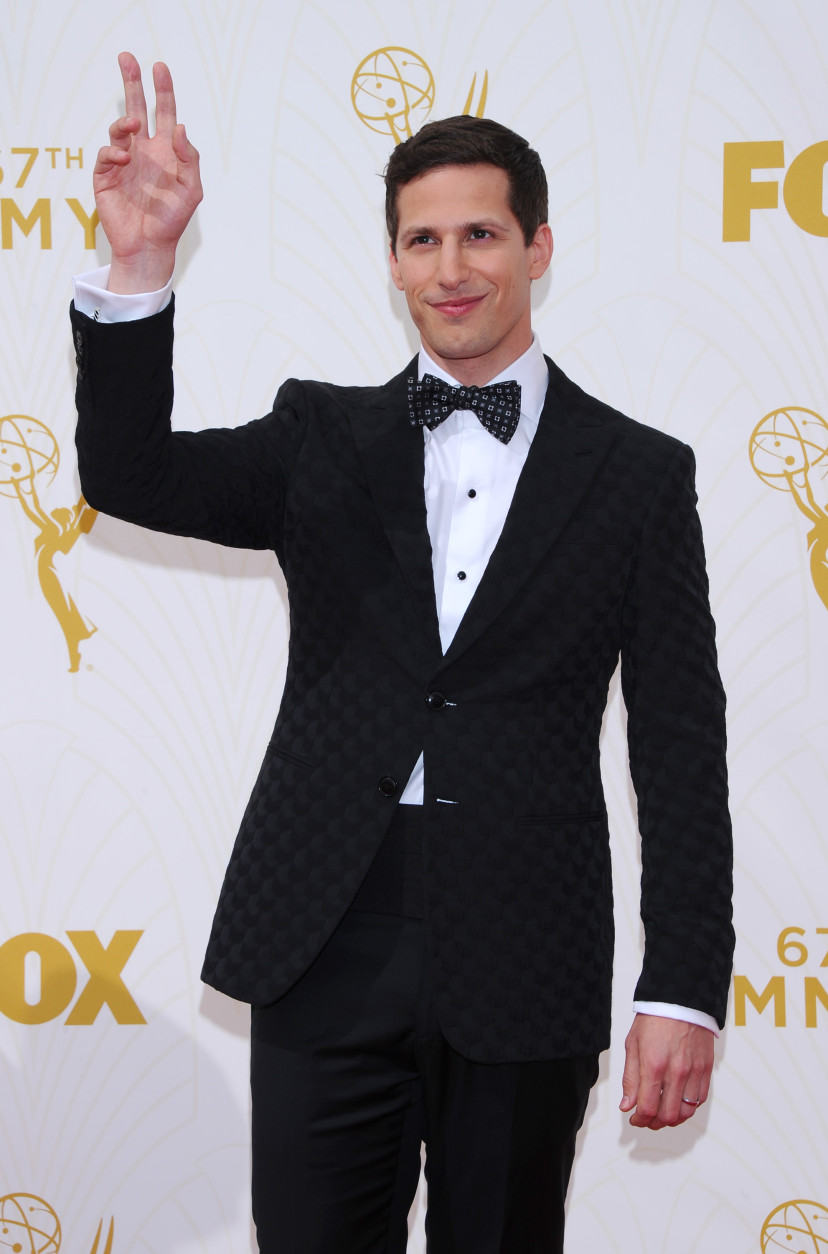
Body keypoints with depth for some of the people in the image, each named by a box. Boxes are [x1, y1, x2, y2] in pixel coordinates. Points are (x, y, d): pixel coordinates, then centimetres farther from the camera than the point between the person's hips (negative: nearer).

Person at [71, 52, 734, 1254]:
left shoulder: (640, 473, 3)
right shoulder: (323, 437, 9)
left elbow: (681, 747, 0)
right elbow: (131, 478, -5)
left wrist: (683, 992, -5)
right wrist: (140, 263, -19)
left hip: (523, 974, -1)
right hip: (327, 952, 1)